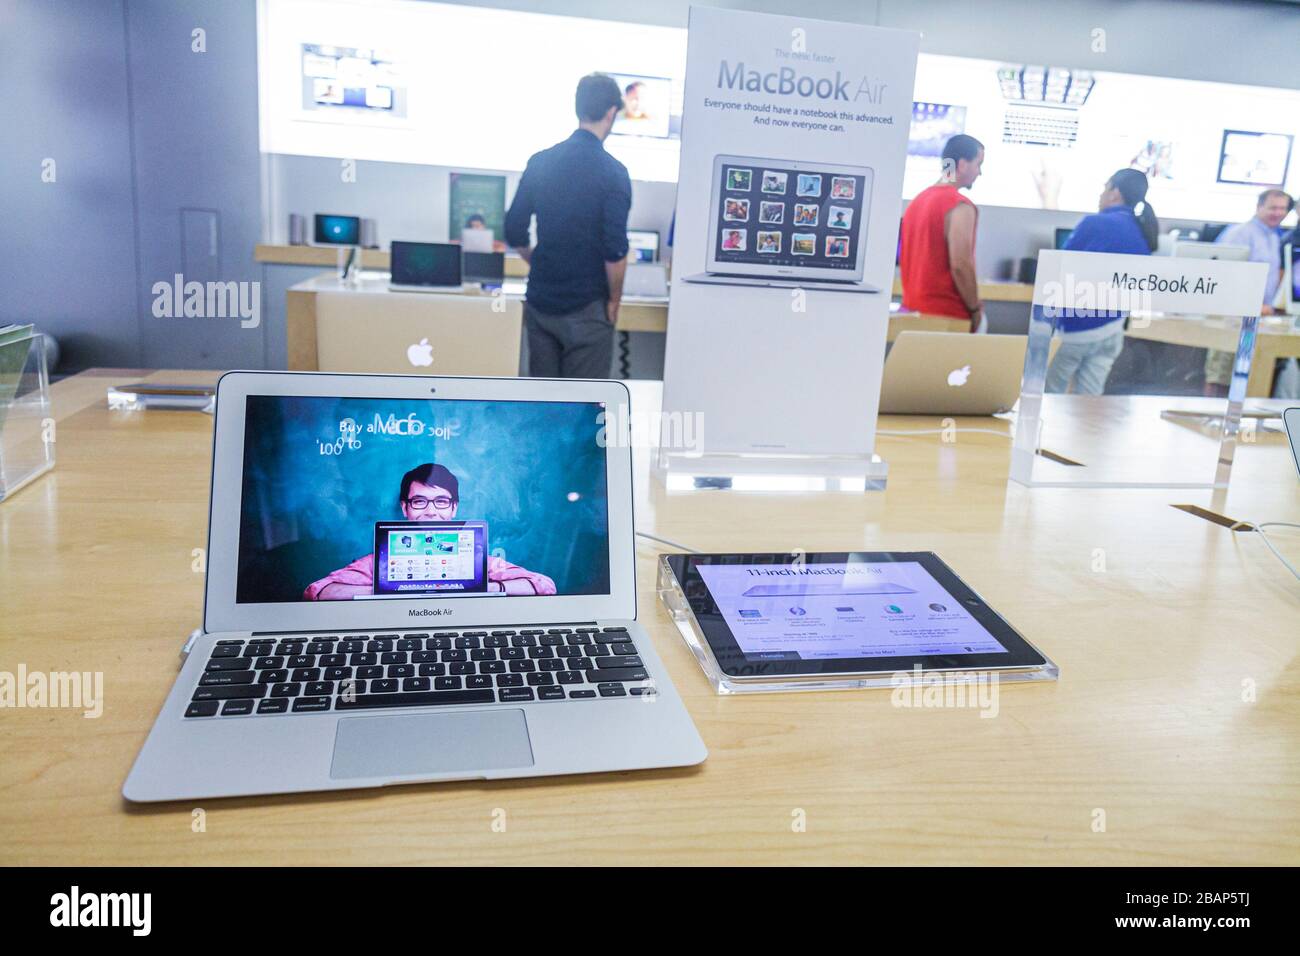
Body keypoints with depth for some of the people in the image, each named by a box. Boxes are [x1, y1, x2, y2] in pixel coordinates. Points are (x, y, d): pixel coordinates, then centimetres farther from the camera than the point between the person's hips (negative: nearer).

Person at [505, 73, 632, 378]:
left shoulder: (540, 162, 3)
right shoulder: (612, 172, -12)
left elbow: (515, 233, 7)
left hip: (540, 301, 5)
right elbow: (615, 250, -16)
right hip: (586, 308, -5)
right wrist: (614, 302, -3)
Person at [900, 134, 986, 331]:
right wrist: (976, 309, -9)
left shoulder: (918, 199, 13)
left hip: (913, 308, 8)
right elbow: (960, 265, -19)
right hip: (948, 316, -8)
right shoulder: (960, 206, -12)